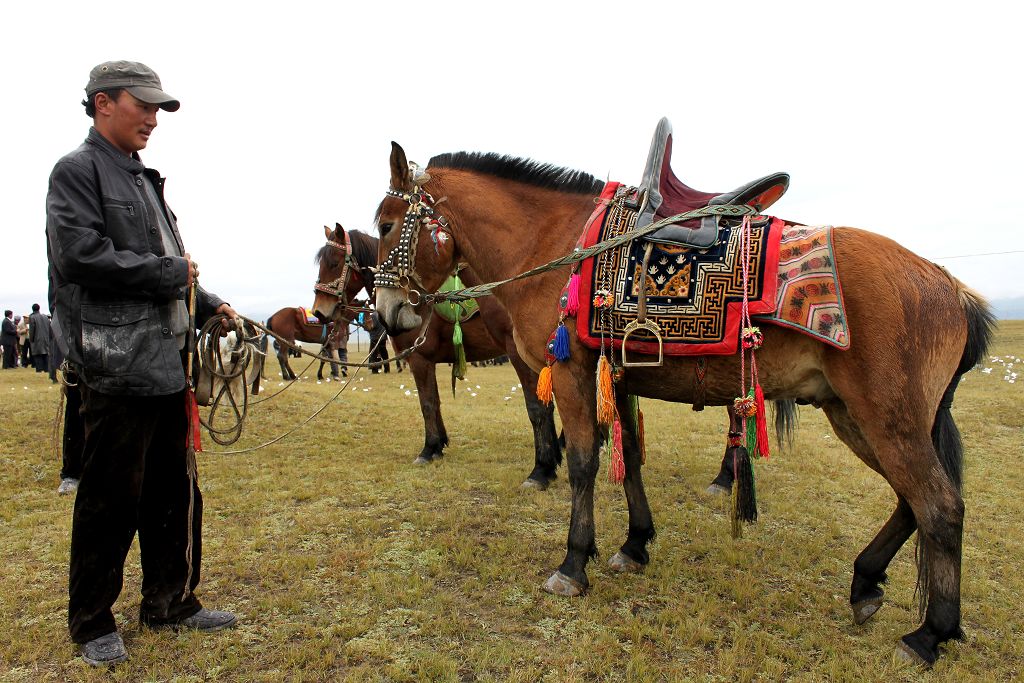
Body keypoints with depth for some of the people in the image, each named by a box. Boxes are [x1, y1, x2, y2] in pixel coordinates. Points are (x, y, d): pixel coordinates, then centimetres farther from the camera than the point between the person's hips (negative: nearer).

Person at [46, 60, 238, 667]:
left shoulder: (145, 181, 19)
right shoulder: (77, 171, -5)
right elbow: (82, 257, -18)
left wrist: (208, 305, 9)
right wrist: (171, 273, -12)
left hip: (168, 360, 8)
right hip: (119, 362, -8)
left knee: (176, 491, 14)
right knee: (111, 498, 4)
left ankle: (171, 602, 29)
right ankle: (92, 622, 22)